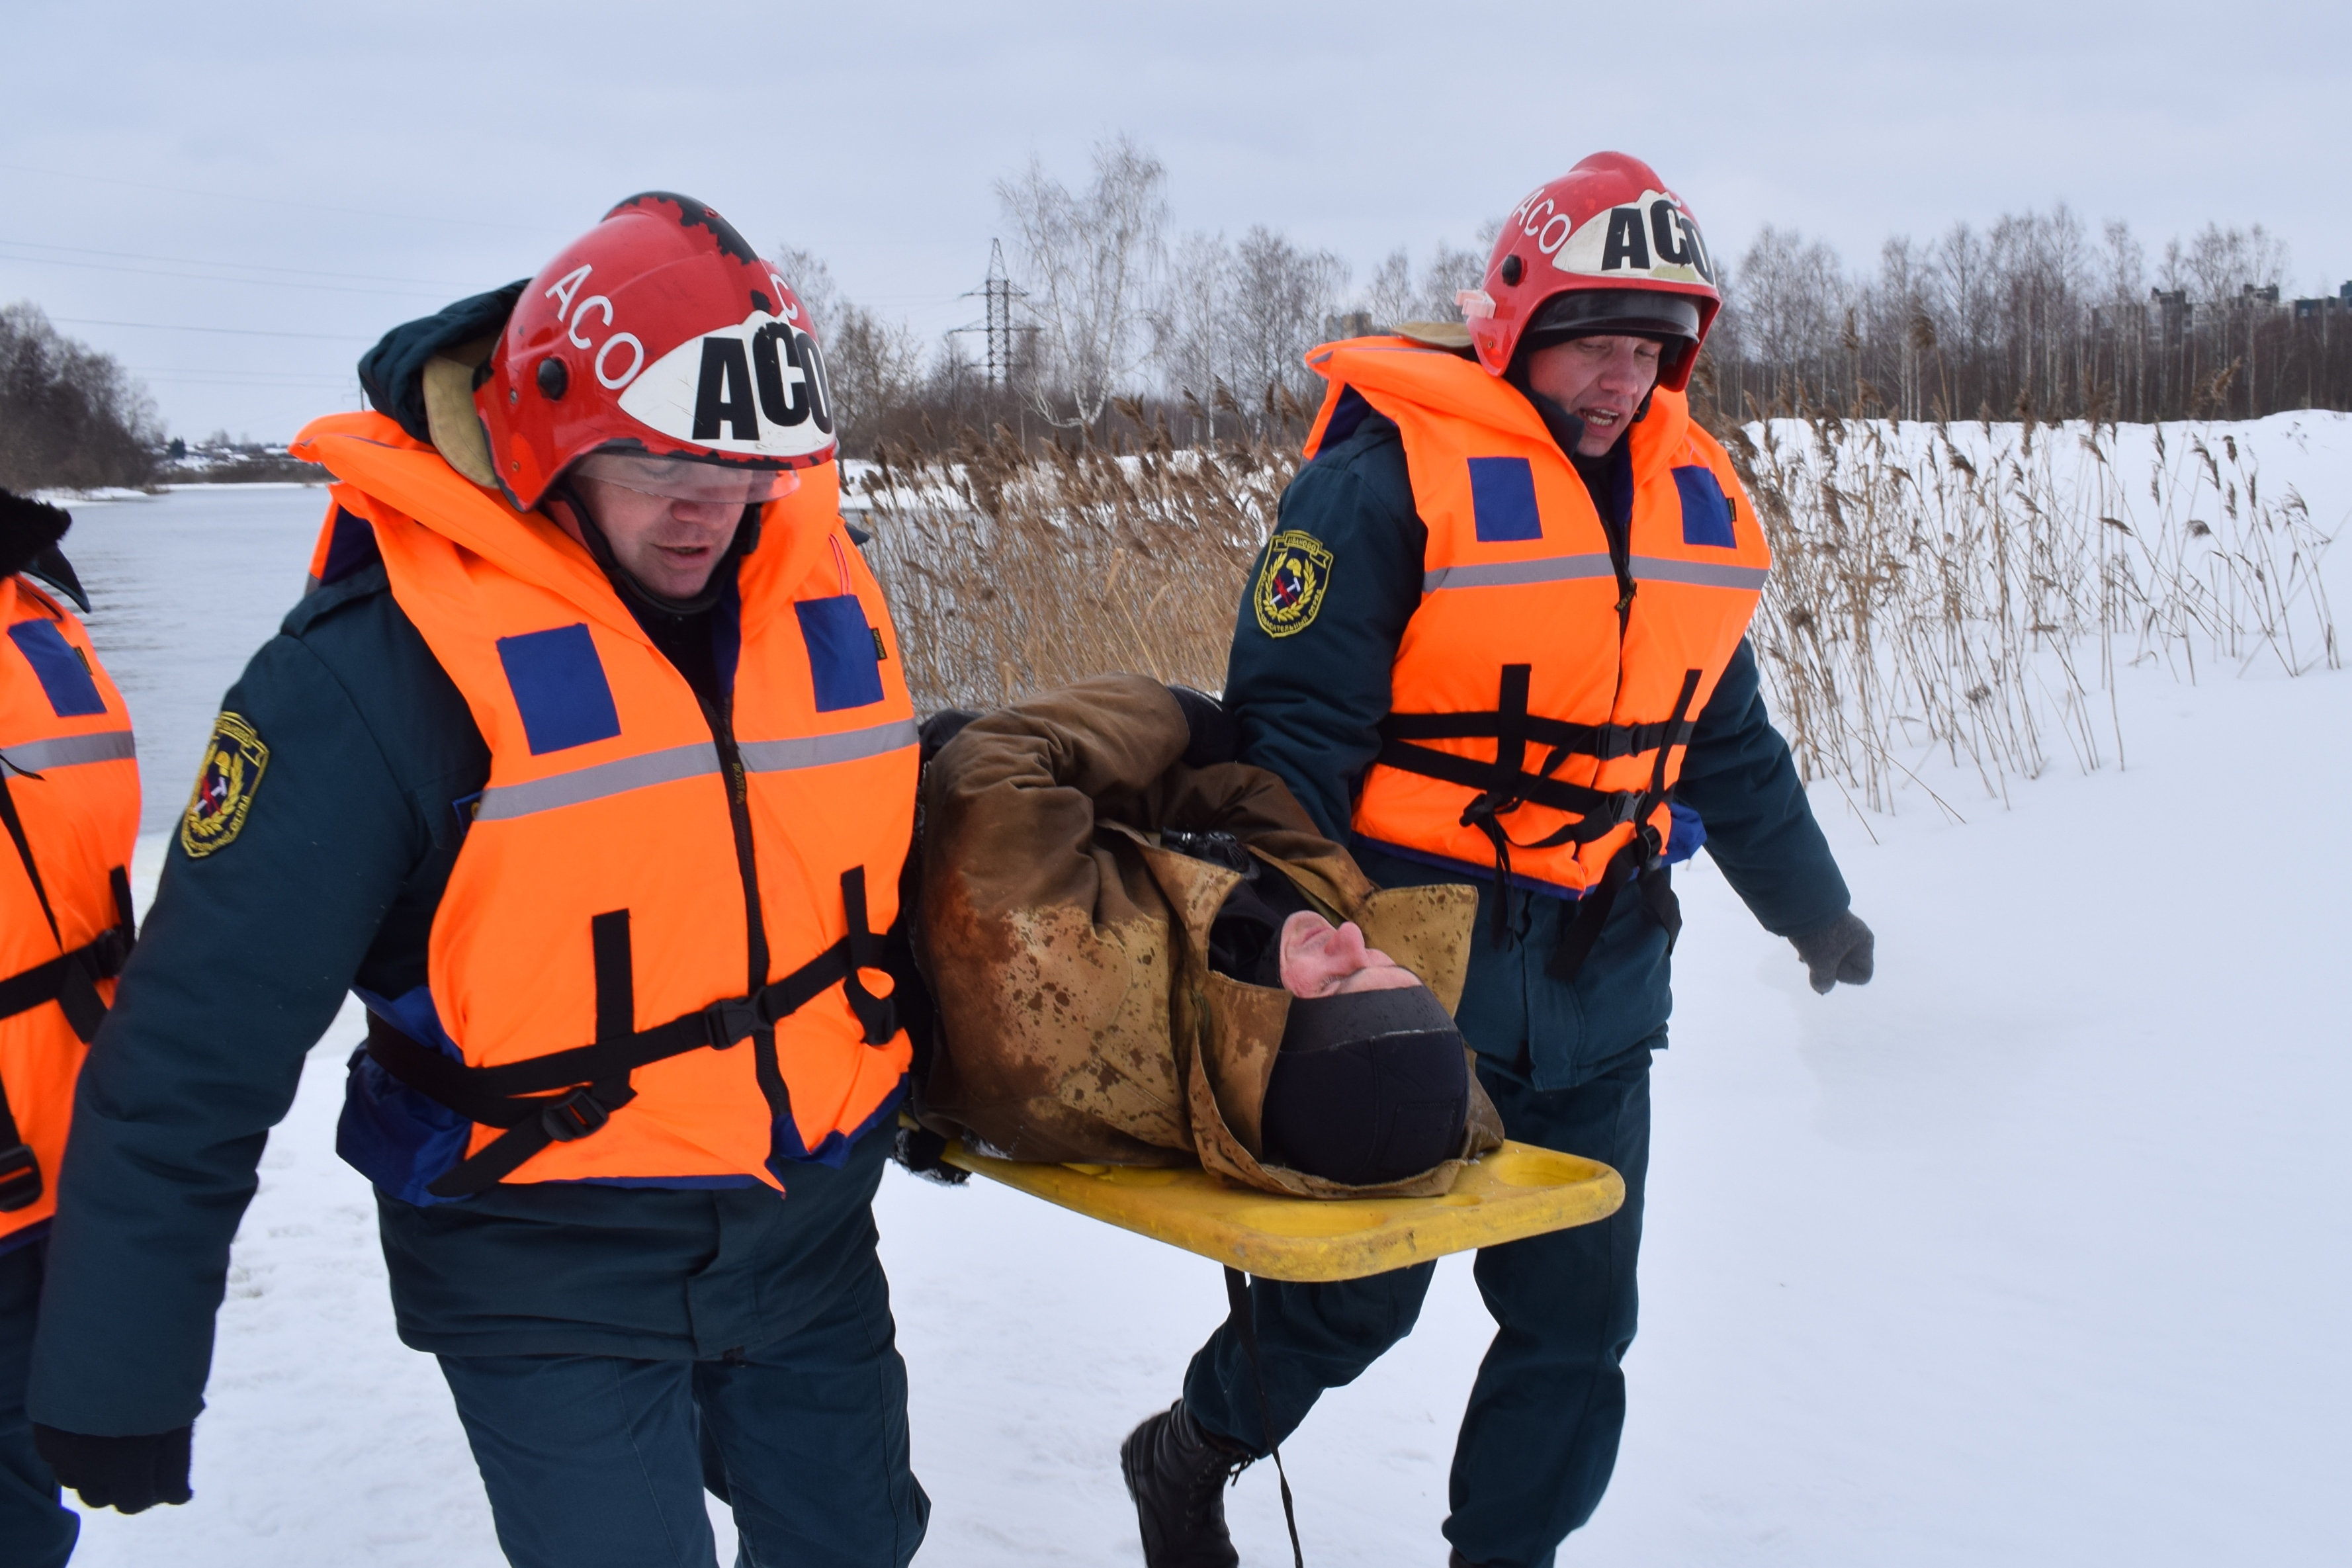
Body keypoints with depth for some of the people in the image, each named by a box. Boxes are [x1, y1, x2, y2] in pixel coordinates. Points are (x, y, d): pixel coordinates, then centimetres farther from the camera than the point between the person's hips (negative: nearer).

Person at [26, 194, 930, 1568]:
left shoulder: (821, 588, -4)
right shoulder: (385, 662, -21)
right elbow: (201, 1037, -17)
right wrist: (118, 1379, -13)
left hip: (809, 1231, 6)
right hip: (549, 1277, -5)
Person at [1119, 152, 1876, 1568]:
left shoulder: (1696, 500, 10)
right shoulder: (1389, 478, -13)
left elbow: (1728, 744, 21)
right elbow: (1290, 730, -16)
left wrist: (1814, 908, 28)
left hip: (1599, 988, 6)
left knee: (1577, 1319, 10)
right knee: (1356, 1292, 6)